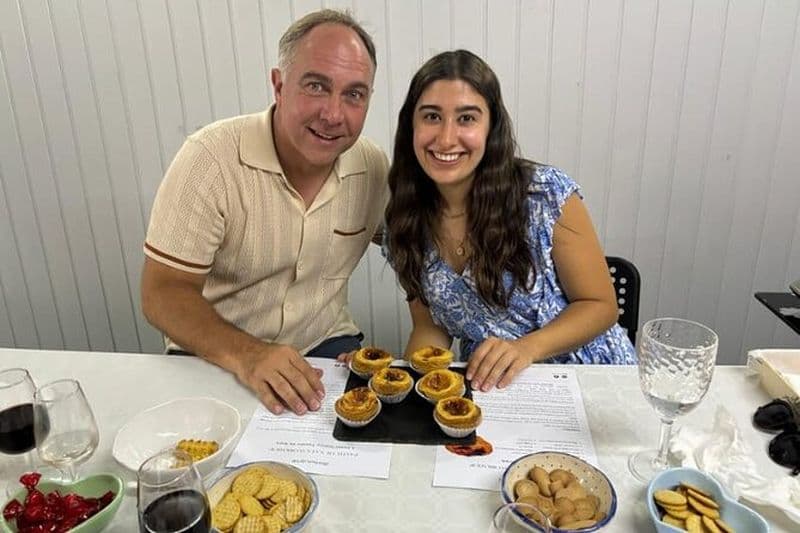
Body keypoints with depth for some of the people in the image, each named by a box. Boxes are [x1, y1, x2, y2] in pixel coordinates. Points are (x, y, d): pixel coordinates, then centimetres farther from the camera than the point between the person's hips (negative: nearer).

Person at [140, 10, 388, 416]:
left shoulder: (374, 167, -6)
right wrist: (244, 354, -35)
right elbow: (162, 292, -17)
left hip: (325, 345, 4)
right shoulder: (210, 158, -19)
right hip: (213, 354, -3)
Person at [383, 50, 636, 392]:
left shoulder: (547, 194, -16)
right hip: (492, 388, 1)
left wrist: (526, 347, -23)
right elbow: (430, 326, 3)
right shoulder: (406, 222, -5)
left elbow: (600, 305, -8)